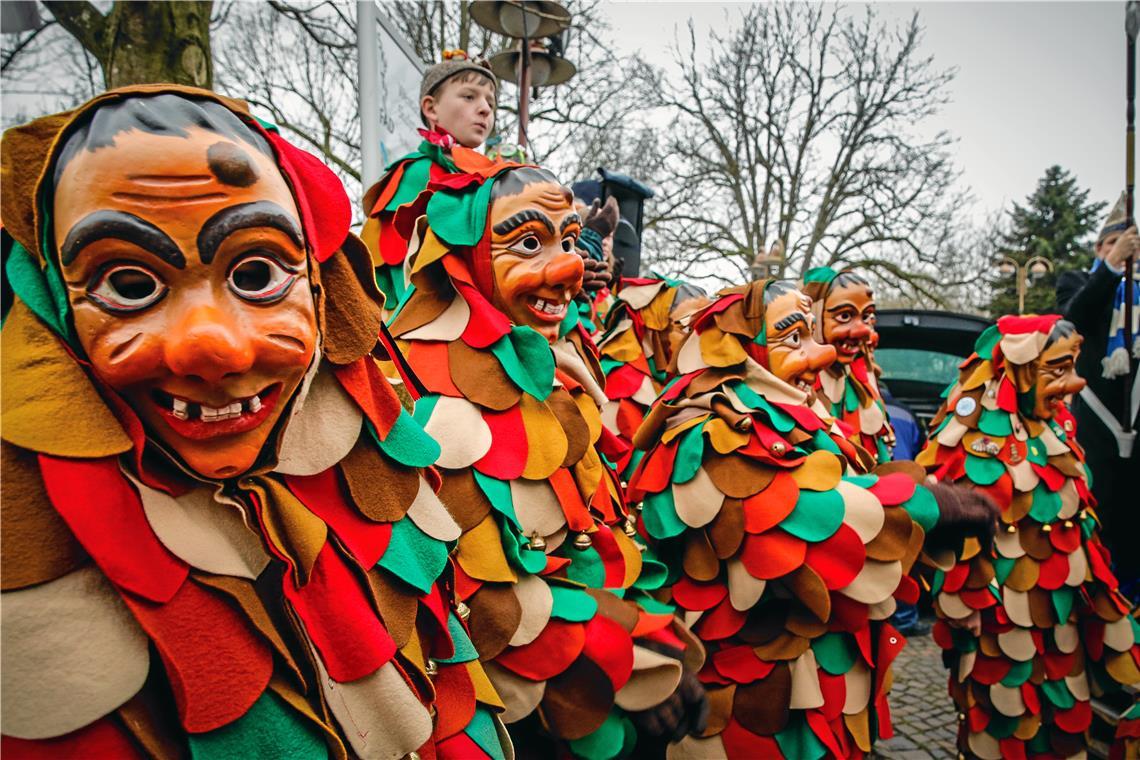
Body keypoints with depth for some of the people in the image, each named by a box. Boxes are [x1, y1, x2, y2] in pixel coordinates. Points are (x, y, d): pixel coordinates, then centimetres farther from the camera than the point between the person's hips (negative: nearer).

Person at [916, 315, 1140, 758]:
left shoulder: (1056, 430, 8)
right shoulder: (978, 439, -17)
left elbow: (1078, 516, 16)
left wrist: (1093, 586, 18)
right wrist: (966, 605, -17)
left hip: (1062, 610, 7)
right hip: (1003, 610, -7)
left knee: (1061, 712, 18)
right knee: (1005, 724, 7)